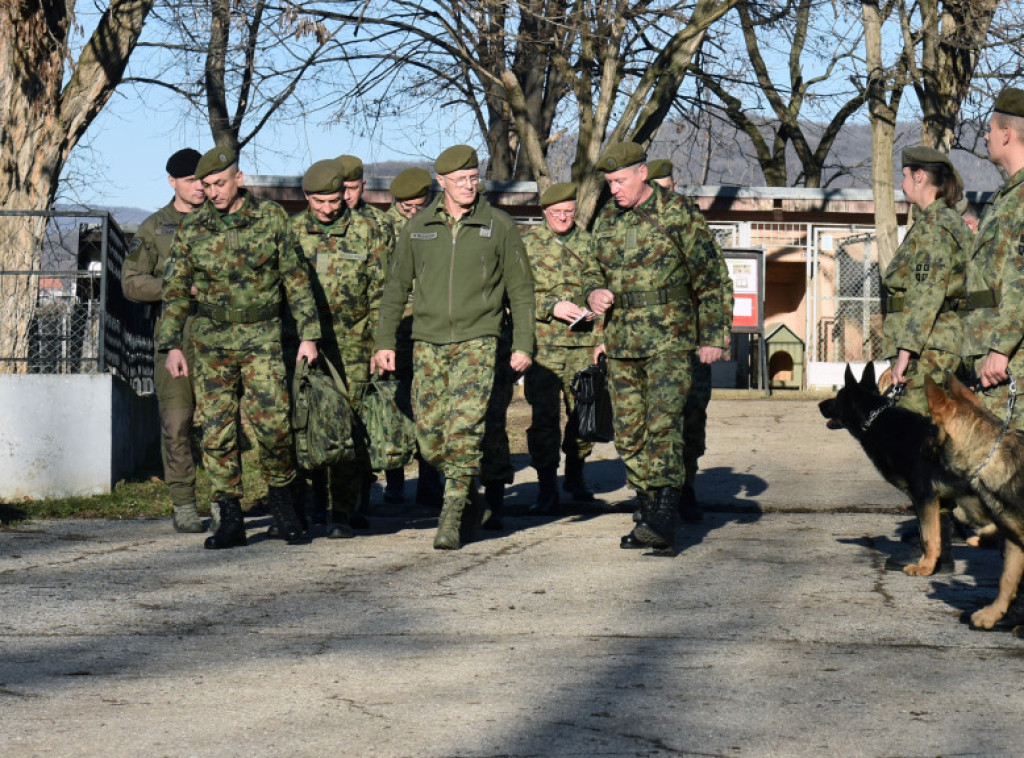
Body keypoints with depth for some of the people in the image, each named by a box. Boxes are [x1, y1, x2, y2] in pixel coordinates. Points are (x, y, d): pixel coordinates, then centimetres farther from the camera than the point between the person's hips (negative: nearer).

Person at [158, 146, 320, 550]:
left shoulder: (271, 218, -1)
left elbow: (296, 278, 3)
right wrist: (171, 345, 2)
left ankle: (281, 498, 11)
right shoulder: (191, 229, 3)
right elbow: (175, 290, 9)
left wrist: (308, 334, -2)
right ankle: (230, 521, 6)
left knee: (272, 422, -14)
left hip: (261, 336, -2)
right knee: (217, 431, -1)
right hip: (211, 340, 2)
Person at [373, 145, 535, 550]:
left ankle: (452, 517, -10)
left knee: (464, 428, -17)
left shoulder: (499, 226, 2)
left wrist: (523, 345, -2)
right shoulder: (418, 227, 7)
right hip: (428, 342, 3)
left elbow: (520, 289, 5)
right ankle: (470, 498, 23)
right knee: (429, 435, 0)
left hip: (476, 341, -3)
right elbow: (396, 286, 14)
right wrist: (385, 341, 8)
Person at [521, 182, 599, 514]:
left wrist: (595, 309, -3)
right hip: (543, 344, -2)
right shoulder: (527, 243, 4)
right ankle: (547, 486, 1)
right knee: (543, 415, -6)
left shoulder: (589, 244, 12)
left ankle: (575, 474, 27)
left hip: (584, 343, 3)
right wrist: (552, 307, -14)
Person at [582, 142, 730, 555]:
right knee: (629, 435, 7)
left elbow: (709, 276, -3)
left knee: (663, 426, -16)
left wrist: (712, 335, -5)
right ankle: (648, 511, 16)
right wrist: (593, 293, -2)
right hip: (621, 342, 6)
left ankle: (665, 522, -21)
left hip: (669, 339, -6)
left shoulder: (678, 214, -5)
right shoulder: (607, 219, 11)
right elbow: (592, 270, 22)